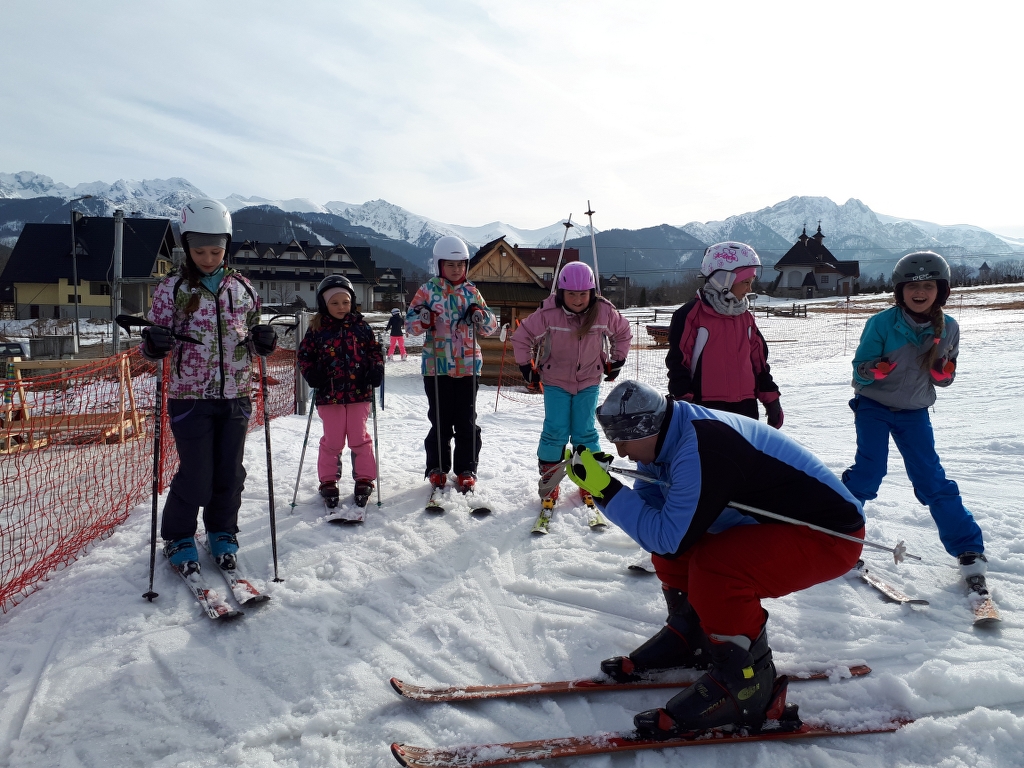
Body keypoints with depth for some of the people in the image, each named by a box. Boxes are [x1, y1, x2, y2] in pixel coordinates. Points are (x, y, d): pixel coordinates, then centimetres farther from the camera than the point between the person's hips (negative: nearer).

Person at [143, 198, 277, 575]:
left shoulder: (242, 288, 7)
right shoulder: (172, 288, -1)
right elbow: (155, 348, 0)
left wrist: (262, 340, -6)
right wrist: (154, 343, -22)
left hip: (236, 398, 3)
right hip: (190, 398, -3)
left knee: (229, 473, 8)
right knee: (196, 476, -2)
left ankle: (222, 534, 30)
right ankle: (179, 539, 22)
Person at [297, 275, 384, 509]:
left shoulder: (361, 327, 4)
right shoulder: (316, 329, 1)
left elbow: (375, 351, 10)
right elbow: (304, 354, 7)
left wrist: (376, 370, -6)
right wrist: (311, 373, -9)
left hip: (359, 392, 1)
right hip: (329, 394, -1)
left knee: (360, 438, 7)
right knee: (332, 440, 6)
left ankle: (364, 479, 18)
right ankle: (328, 482, 20)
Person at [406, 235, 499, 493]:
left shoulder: (471, 292, 8)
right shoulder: (427, 290, 2)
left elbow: (490, 327, 10)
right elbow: (410, 323, 0)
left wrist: (481, 318, -12)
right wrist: (422, 320, -22)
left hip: (467, 366, 2)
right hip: (436, 366, -2)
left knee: (466, 422, 6)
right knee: (440, 421, 6)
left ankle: (466, 470, 17)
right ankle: (437, 469, 21)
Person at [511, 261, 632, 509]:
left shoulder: (604, 312, -14)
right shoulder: (548, 313, -20)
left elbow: (623, 334, 7)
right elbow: (521, 337, -6)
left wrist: (616, 363, 9)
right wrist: (527, 367, -2)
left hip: (589, 382, 1)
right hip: (555, 382, -1)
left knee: (585, 432, 2)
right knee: (555, 432, -5)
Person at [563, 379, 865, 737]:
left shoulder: (702, 449, -31)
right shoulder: (664, 440, -3)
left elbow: (668, 537, -29)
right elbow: (648, 509, 0)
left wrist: (605, 489, -28)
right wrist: (598, 484, -14)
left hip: (830, 534, -9)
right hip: (775, 522, 10)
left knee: (714, 567, -31)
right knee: (668, 544, 2)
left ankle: (748, 686, -10)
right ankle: (690, 636, 19)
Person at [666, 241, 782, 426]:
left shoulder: (746, 317, 12)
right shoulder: (690, 315, -9)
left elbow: (758, 359, 17)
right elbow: (678, 362, -10)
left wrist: (771, 399, 16)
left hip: (745, 406, 7)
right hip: (706, 408, -7)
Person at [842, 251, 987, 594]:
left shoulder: (948, 328, -5)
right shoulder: (882, 324, -16)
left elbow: (946, 379, 5)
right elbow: (859, 371, -12)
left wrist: (942, 369, -18)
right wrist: (874, 370, -35)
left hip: (914, 412, 3)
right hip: (873, 407, -2)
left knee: (932, 479, 0)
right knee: (869, 472, -13)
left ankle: (970, 552, 12)